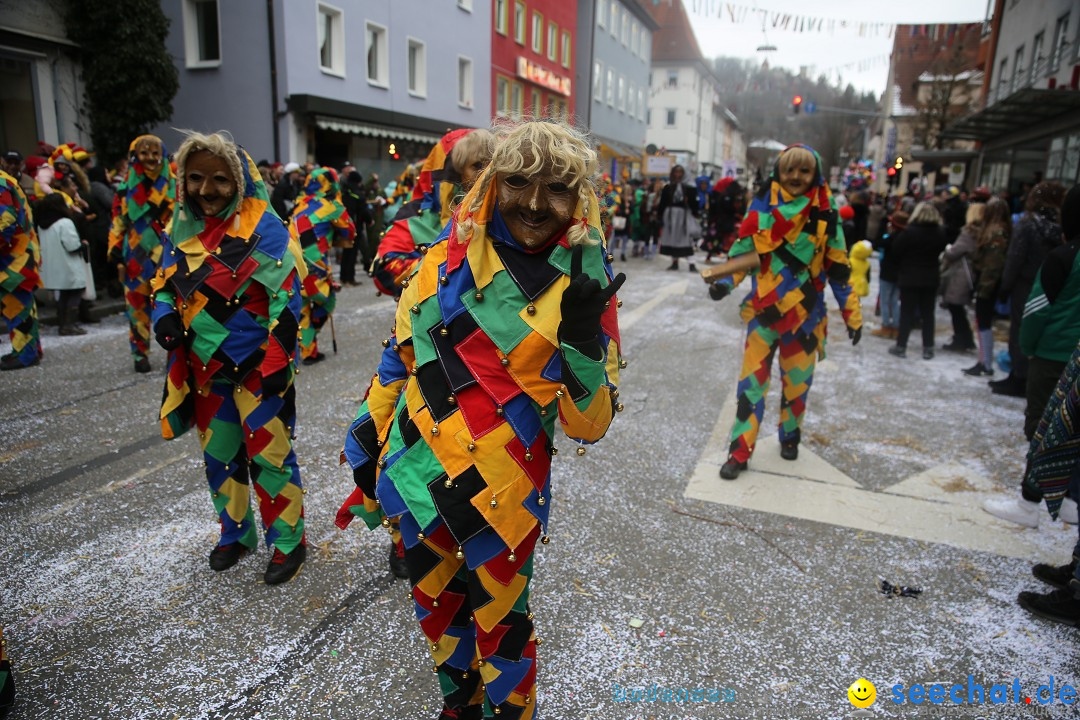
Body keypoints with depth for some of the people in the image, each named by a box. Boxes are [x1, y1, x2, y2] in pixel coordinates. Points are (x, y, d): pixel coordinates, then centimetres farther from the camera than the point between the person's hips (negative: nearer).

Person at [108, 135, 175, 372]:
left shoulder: (174, 186, 4)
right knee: (137, 305, 5)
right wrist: (117, 255, 2)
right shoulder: (126, 189, 6)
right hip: (136, 258, 1)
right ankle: (140, 353, 17)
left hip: (167, 256, -1)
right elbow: (117, 224, 8)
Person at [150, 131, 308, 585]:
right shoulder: (182, 229, 7)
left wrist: (276, 364, -19)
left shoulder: (263, 227, -12)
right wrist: (165, 317, -5)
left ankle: (288, 542, 17)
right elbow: (165, 286, 18)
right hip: (206, 367, 7)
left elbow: (286, 299, -15)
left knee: (268, 454, -1)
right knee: (219, 454, 17)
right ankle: (236, 534, 37)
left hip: (258, 365, -6)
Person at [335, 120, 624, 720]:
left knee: (501, 623, 15)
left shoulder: (584, 284, -12)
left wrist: (583, 339, -27)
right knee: (436, 608, 24)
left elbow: (589, 424, -13)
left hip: (503, 492, -4)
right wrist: (369, 437, 12)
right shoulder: (452, 252, -5)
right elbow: (401, 350, 8)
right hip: (414, 473, 4)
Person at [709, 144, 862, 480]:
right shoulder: (761, 209, -3)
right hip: (764, 310, -1)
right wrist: (725, 282, -19)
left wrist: (852, 313, 5)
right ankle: (740, 451, 6)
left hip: (805, 313, 1)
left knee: (797, 381, 14)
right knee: (752, 381, -3)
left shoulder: (825, 214, -2)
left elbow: (838, 267, 3)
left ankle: (790, 436, 37)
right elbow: (743, 253, 0)